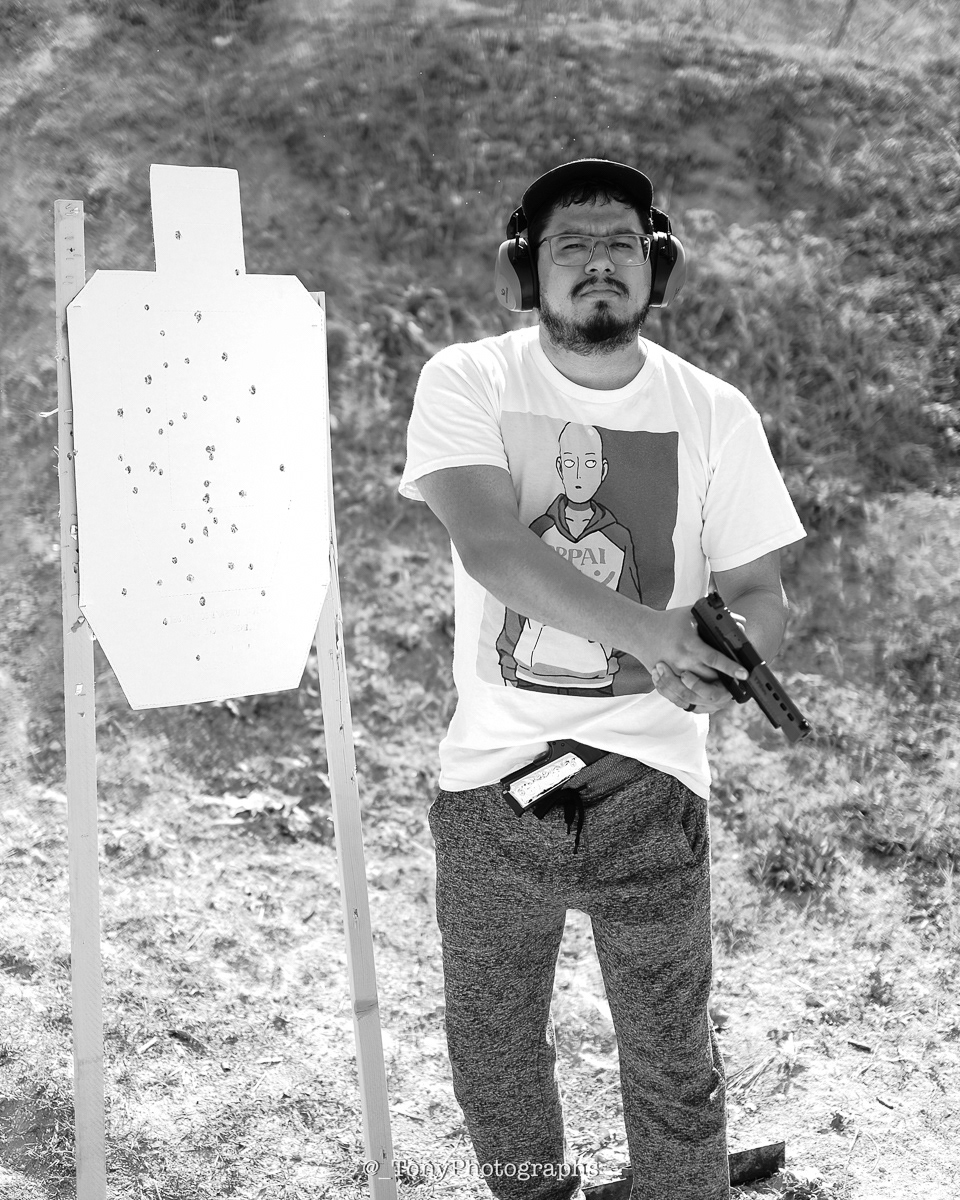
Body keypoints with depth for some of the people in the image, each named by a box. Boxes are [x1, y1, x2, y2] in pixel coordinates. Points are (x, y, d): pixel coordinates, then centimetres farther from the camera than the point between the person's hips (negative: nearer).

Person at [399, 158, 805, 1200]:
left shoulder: (713, 412, 0)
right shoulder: (467, 383, -5)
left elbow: (758, 593, 1)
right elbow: (490, 544, -21)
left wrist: (717, 662, -23)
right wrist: (652, 633, -32)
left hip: (650, 776, 0)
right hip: (491, 774, 1)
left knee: (672, 1057, 6)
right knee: (490, 1043, 18)